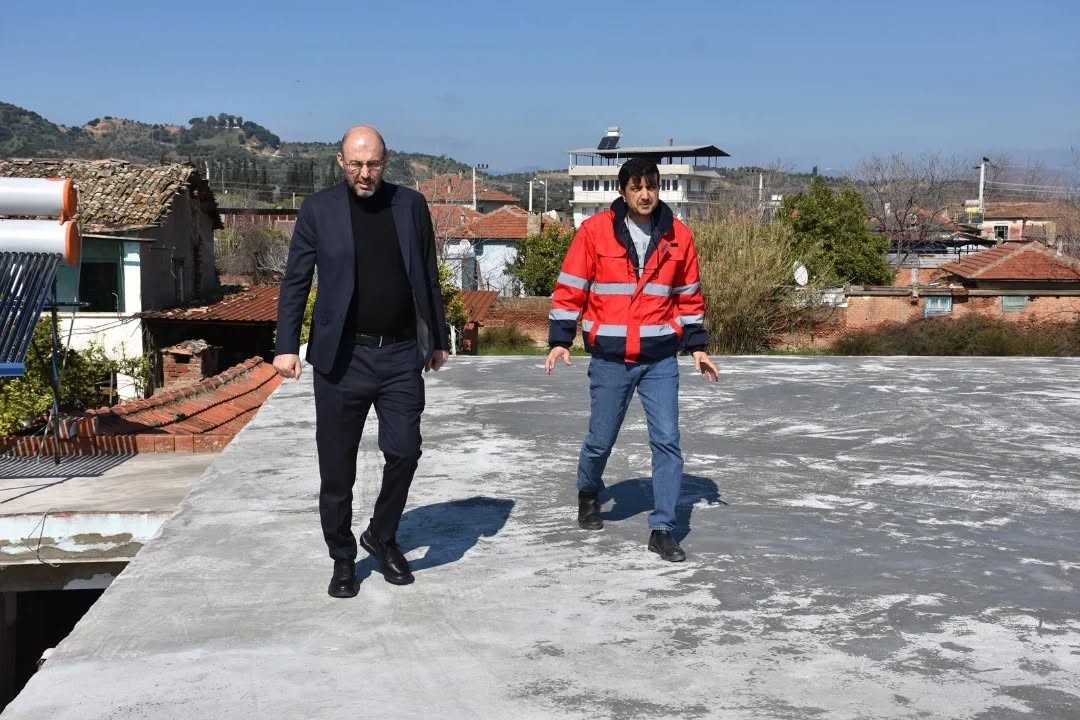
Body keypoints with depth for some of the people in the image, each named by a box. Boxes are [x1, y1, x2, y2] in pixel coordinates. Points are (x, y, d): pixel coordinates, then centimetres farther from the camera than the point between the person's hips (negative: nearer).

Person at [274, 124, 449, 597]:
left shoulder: (411, 205, 6)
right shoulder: (319, 209, 0)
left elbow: (427, 276, 11)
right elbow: (295, 281, 2)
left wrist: (438, 339, 13)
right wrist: (286, 345, -6)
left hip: (401, 354, 1)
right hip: (342, 357, -1)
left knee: (404, 451, -3)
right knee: (337, 466, 5)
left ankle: (383, 537, 22)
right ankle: (343, 559, 22)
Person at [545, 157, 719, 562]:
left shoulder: (678, 236, 2)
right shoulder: (595, 231, -5)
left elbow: (689, 295, 11)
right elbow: (570, 288, -2)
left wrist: (696, 345, 8)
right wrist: (560, 340, -7)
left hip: (661, 359, 2)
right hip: (609, 359, -1)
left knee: (667, 440, -4)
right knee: (600, 439, 10)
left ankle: (662, 529, 4)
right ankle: (589, 492, 41)